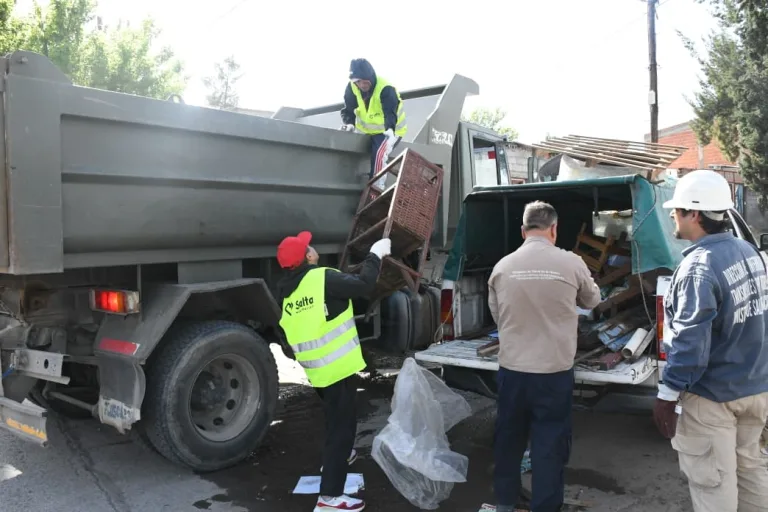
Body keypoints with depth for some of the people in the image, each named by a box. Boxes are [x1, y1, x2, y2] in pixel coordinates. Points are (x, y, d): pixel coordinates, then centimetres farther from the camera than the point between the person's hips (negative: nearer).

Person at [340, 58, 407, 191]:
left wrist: (390, 130, -62)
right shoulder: (352, 88, -13)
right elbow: (348, 110, -10)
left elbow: (390, 113, -42)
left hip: (389, 131, -6)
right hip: (367, 131, 6)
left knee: (379, 154, -28)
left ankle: (377, 188, -18)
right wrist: (349, 124, -32)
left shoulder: (386, 89, -29)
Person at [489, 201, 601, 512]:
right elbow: (592, 301, 11)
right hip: (554, 370, -2)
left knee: (508, 437, 19)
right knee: (550, 443, 10)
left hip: (511, 368, 3)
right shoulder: (571, 263, -8)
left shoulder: (502, 267, -3)